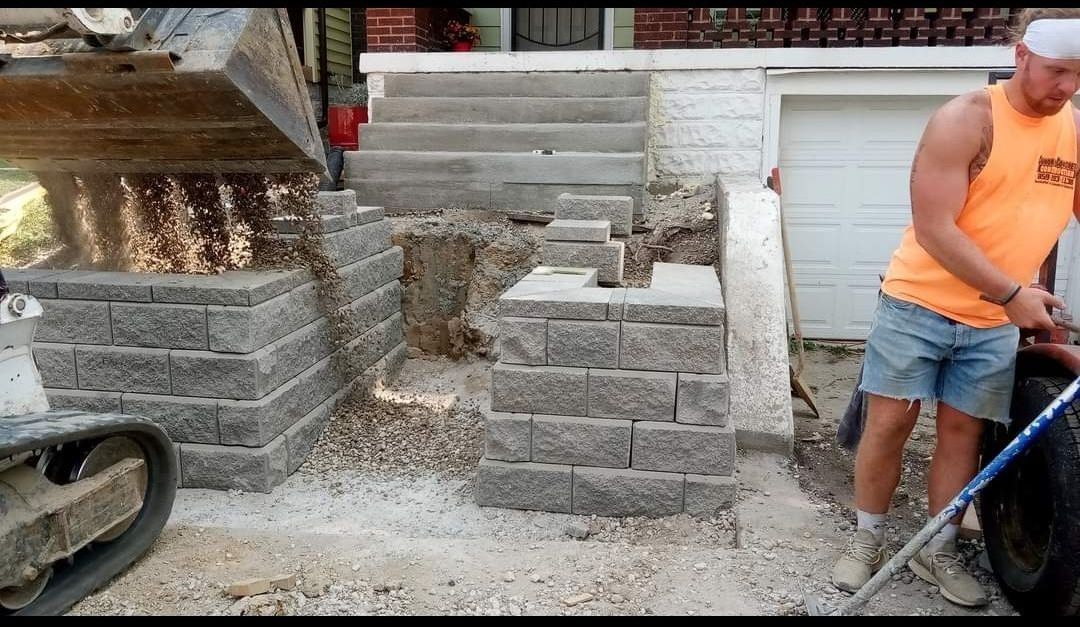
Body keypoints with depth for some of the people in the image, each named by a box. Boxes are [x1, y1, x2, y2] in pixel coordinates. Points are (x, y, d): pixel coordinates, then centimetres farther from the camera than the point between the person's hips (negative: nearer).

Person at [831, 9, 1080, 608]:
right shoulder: (966, 119, -14)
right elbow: (934, 230, -19)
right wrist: (1011, 293, -20)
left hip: (996, 321, 5)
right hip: (918, 303, -4)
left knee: (963, 430, 9)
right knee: (888, 423, 1)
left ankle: (938, 550, 24)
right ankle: (868, 540, 18)